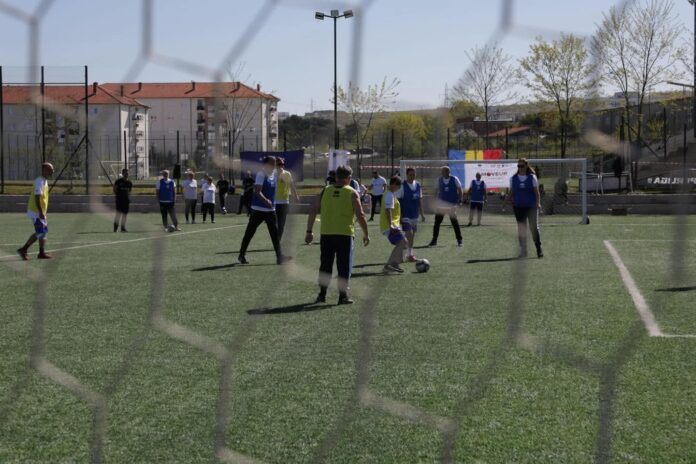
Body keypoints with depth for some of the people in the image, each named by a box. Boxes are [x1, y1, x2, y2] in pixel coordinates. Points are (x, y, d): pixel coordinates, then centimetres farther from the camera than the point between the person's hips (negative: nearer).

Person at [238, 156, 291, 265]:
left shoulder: (274, 174, 8)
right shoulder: (261, 174, -15)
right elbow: (257, 191, -25)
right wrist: (266, 200, -36)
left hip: (271, 209, 7)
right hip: (259, 209, -7)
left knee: (275, 233, 0)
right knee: (249, 232, 3)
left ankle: (279, 257, -1)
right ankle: (242, 255, 15)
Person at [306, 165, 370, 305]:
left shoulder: (326, 191, 6)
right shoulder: (352, 193, -3)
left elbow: (314, 212, 4)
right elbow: (360, 216, -6)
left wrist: (309, 231, 9)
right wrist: (366, 234, 4)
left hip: (326, 234, 3)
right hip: (345, 235, -3)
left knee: (325, 265, 13)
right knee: (344, 267, 4)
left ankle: (322, 294, 14)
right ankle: (343, 295, 2)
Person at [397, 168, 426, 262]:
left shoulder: (418, 185, 9)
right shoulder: (402, 186, -9)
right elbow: (398, 200, -9)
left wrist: (421, 214, 13)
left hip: (415, 215, 6)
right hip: (405, 215, -6)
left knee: (413, 234, 11)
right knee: (409, 234, -12)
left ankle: (410, 253, 21)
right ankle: (409, 254, -8)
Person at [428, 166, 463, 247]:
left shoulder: (454, 179, -5)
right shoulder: (439, 179, 1)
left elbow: (459, 189, 1)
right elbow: (436, 190, 10)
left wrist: (460, 199, -5)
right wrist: (435, 200, 3)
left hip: (452, 204, -2)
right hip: (441, 204, 2)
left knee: (454, 222, 2)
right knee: (437, 222, 0)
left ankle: (459, 240, 14)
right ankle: (434, 240, 8)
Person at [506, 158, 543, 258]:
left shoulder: (532, 177, 0)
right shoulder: (513, 178, 7)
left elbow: (536, 192, 0)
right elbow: (511, 192, 11)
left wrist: (538, 203, -13)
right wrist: (509, 199, -10)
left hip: (531, 206, -2)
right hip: (518, 207, 2)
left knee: (534, 227, -6)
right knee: (521, 229, 5)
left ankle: (539, 250, 2)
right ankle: (523, 251, 12)